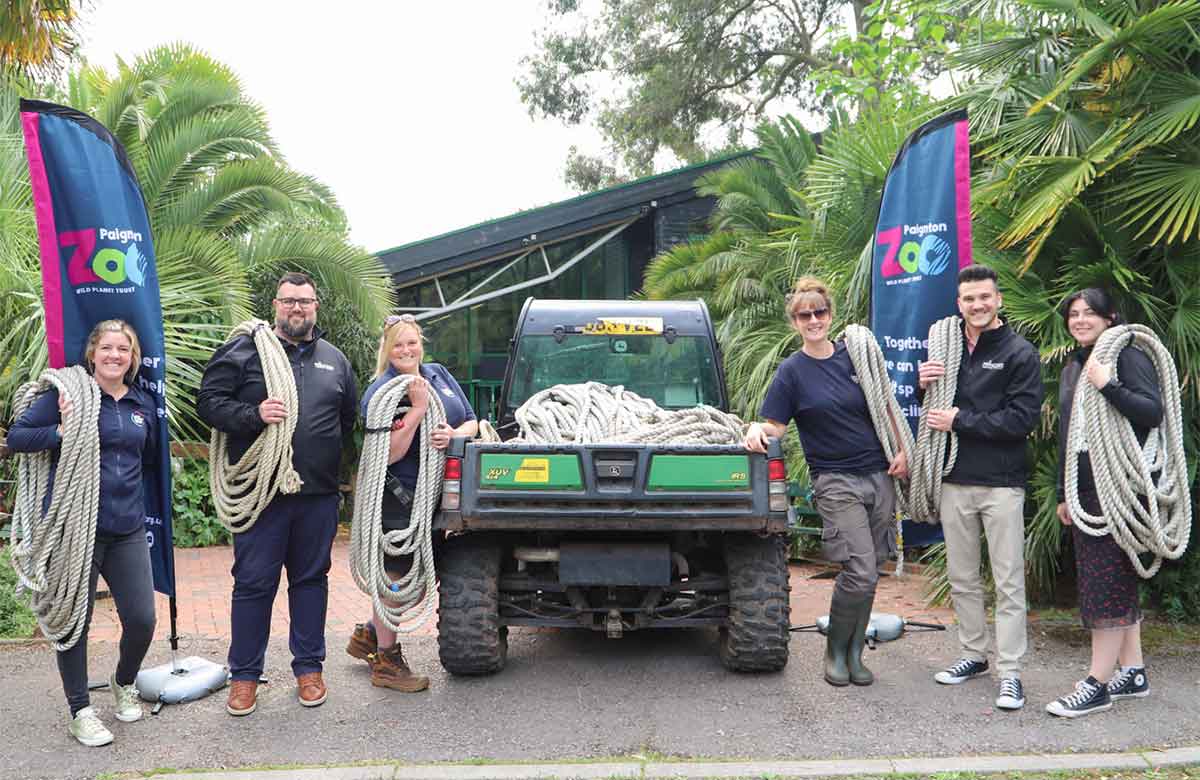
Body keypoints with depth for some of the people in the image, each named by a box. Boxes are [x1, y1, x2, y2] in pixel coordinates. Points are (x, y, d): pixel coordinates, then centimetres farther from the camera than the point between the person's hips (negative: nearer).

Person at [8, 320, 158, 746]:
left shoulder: (143, 404, 12)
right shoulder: (68, 393, -4)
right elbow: (16, 436, -5)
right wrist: (61, 431, -18)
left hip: (128, 527, 4)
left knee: (141, 618, 2)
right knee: (75, 619, 5)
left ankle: (124, 683, 32)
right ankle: (80, 711, 21)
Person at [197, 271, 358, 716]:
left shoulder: (334, 360, 14)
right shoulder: (246, 350, 1)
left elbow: (350, 417, 25)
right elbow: (209, 401, -4)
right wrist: (253, 415, -18)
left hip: (318, 495, 4)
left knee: (311, 579, 12)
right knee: (253, 583, 2)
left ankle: (309, 667, 24)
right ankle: (244, 674, 16)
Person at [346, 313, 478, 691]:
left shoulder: (438, 374, 8)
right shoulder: (379, 392, -12)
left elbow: (473, 422, 8)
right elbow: (390, 453, -20)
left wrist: (453, 434, -14)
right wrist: (418, 408, -25)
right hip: (399, 500, -7)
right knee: (397, 577, 1)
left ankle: (368, 635, 33)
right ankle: (386, 663, 15)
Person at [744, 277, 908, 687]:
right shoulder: (792, 371, -2)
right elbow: (774, 426, -4)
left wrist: (902, 451, 6)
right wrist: (756, 430, -26)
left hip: (879, 475, 4)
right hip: (836, 481, -4)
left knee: (868, 574, 6)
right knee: (860, 573, -13)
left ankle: (854, 653, 21)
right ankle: (836, 650, 9)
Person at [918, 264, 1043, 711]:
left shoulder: (1020, 352, -4)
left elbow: (1023, 418, -13)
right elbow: (931, 412, 18)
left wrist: (960, 420, -14)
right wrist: (922, 384, -4)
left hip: (1001, 483, -5)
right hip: (955, 480, 5)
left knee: (1009, 581, 0)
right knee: (962, 577, 13)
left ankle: (1010, 673, 5)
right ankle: (974, 654, 27)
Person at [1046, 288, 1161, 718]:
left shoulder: (1128, 357, -7)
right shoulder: (1072, 368, 17)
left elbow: (1153, 412, -19)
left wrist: (1108, 386, -29)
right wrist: (1064, 494, 22)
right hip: (1084, 489, 8)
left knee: (1106, 585, -6)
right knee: (1119, 584, 13)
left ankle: (1097, 685, -1)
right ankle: (1133, 673, 23)